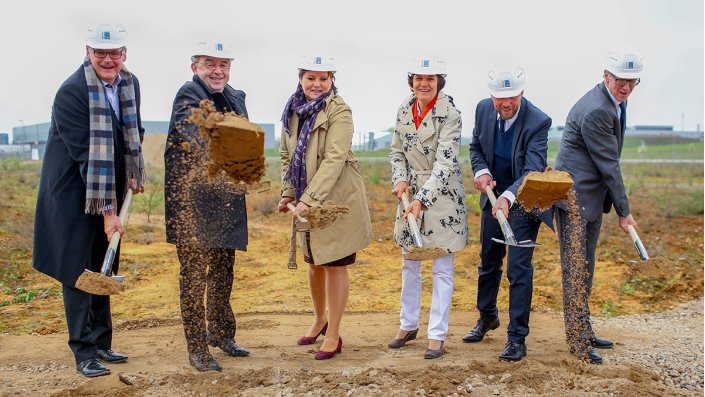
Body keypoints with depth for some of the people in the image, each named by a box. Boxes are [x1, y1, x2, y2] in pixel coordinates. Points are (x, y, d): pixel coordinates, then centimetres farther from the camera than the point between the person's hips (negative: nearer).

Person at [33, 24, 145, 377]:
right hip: (74, 193, -7)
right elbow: (87, 155, -23)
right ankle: (84, 353, 7)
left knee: (102, 269, 13)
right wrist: (106, 210, -23)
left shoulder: (130, 84, 2)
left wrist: (135, 174, 10)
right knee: (78, 269, -2)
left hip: (109, 191, 7)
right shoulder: (72, 92, -20)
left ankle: (101, 344, 23)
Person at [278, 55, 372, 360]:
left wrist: (309, 199, -27)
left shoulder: (339, 112, -14)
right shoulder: (293, 111, 7)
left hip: (338, 199, -6)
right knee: (314, 262, 18)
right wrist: (288, 193, 6)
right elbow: (287, 155, 14)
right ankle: (320, 319, 40)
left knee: (335, 265, 2)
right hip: (307, 201, 6)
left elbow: (334, 160, -22)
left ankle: (333, 335, 14)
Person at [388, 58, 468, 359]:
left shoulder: (450, 114, -15)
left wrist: (422, 199, -31)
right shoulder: (404, 110, 3)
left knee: (442, 269, 3)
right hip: (410, 195, 6)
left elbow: (445, 163, -23)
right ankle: (408, 325, 30)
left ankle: (437, 334, 12)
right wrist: (400, 180, -8)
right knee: (409, 264, 15)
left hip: (442, 196, -6)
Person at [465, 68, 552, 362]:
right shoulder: (483, 109, -9)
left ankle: (517, 337, 4)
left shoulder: (538, 121, -25)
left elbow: (534, 169, -31)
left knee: (518, 269, -7)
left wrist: (508, 197, -46)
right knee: (488, 261, 19)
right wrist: (480, 171, -15)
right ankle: (487, 316, 42)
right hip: (493, 196, 6)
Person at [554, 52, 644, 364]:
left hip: (592, 196, 10)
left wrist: (617, 205, 15)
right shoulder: (596, 111, -21)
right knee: (576, 268, -5)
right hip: (574, 196, -10)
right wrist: (624, 211, -11)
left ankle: (583, 331, 25)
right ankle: (578, 339, 2)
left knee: (585, 267, 15)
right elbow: (609, 165, -18)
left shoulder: (614, 104, 11)